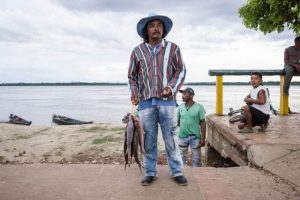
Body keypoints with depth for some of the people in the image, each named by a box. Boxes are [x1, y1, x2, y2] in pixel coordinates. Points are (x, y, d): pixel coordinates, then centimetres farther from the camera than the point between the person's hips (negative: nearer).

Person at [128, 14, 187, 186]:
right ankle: (150, 172, 20)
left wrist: (172, 88, -9)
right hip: (146, 102, 1)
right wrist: (134, 93, -1)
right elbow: (132, 76, 14)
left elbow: (181, 71, 6)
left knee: (171, 138, 4)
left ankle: (177, 172, 16)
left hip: (167, 101, -1)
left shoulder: (173, 48, 5)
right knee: (149, 139, 8)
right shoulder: (137, 51, 8)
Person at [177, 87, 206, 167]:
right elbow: (177, 122, 8)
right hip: (182, 136, 3)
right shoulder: (180, 107, 1)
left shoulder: (199, 107, -7)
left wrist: (203, 138, -8)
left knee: (196, 159, 7)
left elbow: (203, 123, -5)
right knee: (181, 158, 12)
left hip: (195, 137, -3)